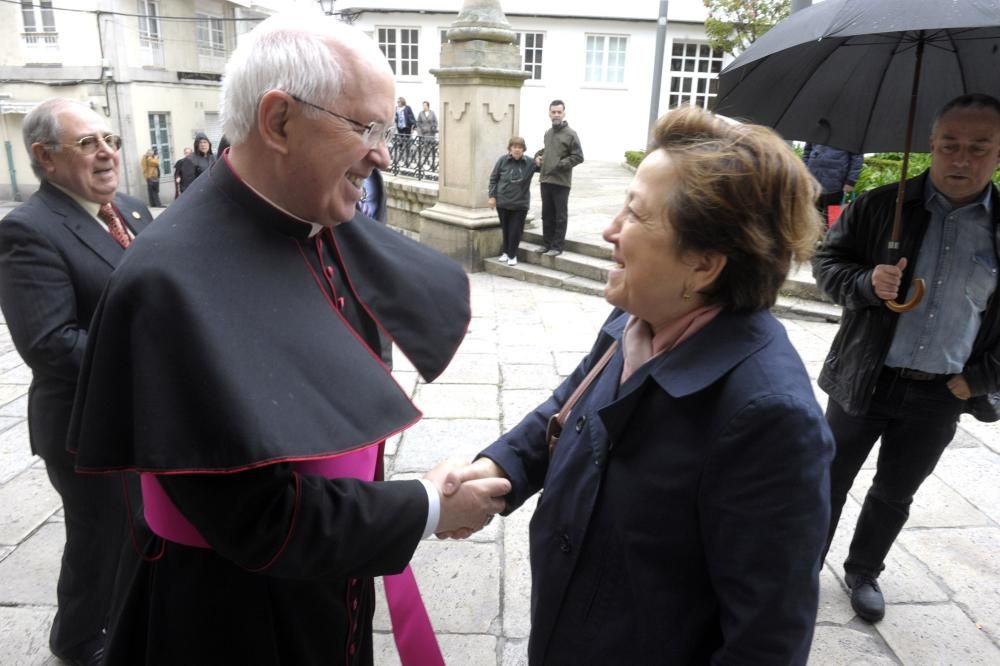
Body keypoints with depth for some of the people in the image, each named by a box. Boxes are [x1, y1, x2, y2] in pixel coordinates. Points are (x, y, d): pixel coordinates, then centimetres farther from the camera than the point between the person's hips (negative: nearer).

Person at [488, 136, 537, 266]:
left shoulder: (530, 163, -4)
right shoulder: (502, 160, -4)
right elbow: (493, 179, 1)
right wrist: (492, 196, -3)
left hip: (520, 204, -1)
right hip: (502, 202, 1)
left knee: (515, 230, -1)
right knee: (505, 229, 12)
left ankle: (512, 255, 12)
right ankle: (506, 252, 28)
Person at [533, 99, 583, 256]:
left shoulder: (570, 134, -7)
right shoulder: (548, 133, 14)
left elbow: (578, 157, -9)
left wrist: (560, 164, -15)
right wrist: (538, 155, 11)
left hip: (561, 182, -6)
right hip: (546, 180, 7)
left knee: (560, 216, 1)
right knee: (547, 214, 13)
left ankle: (557, 246, 6)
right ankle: (547, 243, 23)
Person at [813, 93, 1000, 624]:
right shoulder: (881, 207, -7)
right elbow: (827, 260, -1)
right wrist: (866, 282, -21)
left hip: (941, 398, 2)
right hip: (865, 381, -2)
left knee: (894, 495, 19)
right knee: (830, 482, 12)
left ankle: (863, 571, 42)